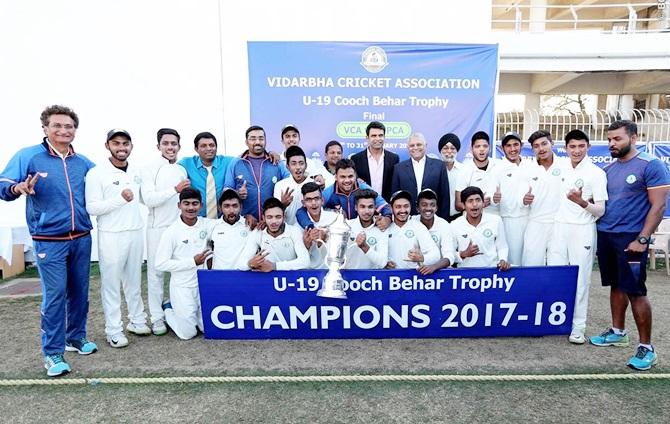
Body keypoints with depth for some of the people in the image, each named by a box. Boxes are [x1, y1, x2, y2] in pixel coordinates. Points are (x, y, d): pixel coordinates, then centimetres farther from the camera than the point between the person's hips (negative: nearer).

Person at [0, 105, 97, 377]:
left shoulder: (83, 163, 10)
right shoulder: (28, 156, -2)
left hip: (82, 238, 4)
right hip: (49, 241, -4)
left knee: (80, 291, 11)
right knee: (54, 295, -5)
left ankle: (76, 336, 29)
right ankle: (53, 352, 7)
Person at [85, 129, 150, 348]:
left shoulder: (136, 171, 8)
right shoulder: (97, 173, -8)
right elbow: (92, 207, -13)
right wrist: (120, 198, -20)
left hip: (136, 232, 5)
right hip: (111, 236, -5)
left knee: (134, 280, 15)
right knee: (111, 283, 2)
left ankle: (137, 320, 27)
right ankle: (113, 330, 12)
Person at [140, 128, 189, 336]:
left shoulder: (183, 170, 12)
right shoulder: (149, 169, -3)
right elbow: (148, 199, -13)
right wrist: (175, 189, -20)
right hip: (158, 228, -4)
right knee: (156, 272, 2)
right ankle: (157, 317, 11)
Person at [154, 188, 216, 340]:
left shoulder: (206, 224, -4)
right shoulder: (171, 232, -15)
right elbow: (160, 264, -16)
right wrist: (193, 261, -17)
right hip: (182, 287, -4)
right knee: (188, 333, 2)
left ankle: (188, 311, 33)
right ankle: (168, 309, 29)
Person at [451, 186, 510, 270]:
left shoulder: (496, 220, 1)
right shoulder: (454, 225, -3)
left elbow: (502, 247, 10)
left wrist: (503, 260, -8)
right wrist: (463, 254, -15)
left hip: (491, 269, 1)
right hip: (466, 271, -1)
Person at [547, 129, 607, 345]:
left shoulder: (596, 173, -5)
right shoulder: (561, 169, 9)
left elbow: (601, 210, -8)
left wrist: (581, 202, -25)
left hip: (582, 230, -4)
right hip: (559, 228, 4)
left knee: (580, 280, 1)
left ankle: (578, 327, 10)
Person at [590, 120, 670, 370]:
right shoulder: (608, 169, 12)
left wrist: (642, 239, -17)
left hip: (631, 238, -6)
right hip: (605, 235, 6)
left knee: (635, 291, -5)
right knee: (616, 286, 15)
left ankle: (646, 348, 7)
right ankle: (618, 332, 28)